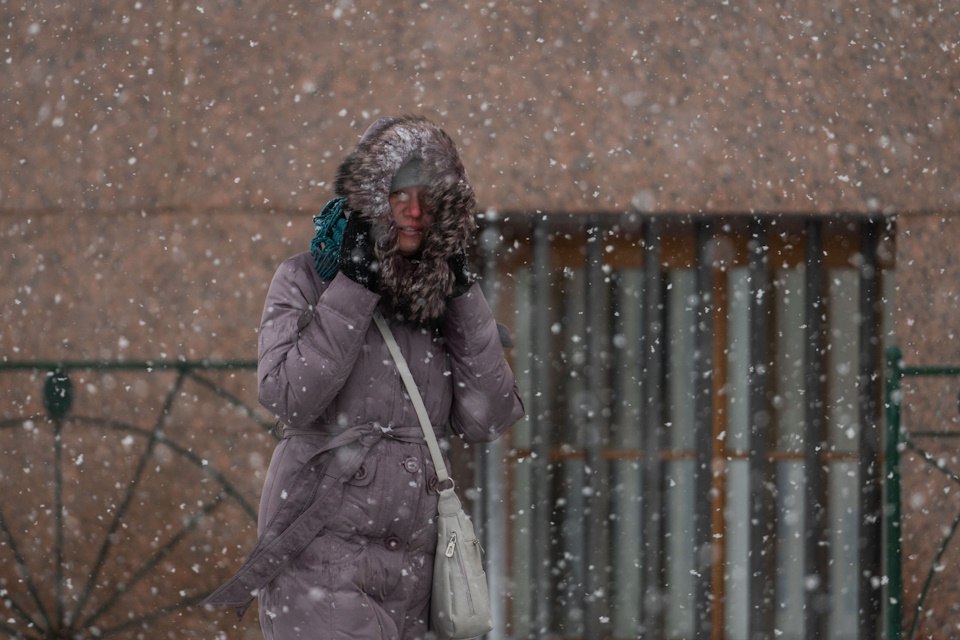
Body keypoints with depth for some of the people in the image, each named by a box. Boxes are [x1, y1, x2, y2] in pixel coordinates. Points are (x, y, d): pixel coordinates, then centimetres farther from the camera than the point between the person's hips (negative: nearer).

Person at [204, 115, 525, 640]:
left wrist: (463, 295, 1)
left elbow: (486, 421, 3)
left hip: (408, 565, 5)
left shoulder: (435, 299, 12)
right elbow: (288, 396, -14)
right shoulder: (306, 281, 2)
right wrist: (354, 287, -11)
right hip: (322, 552, -5)